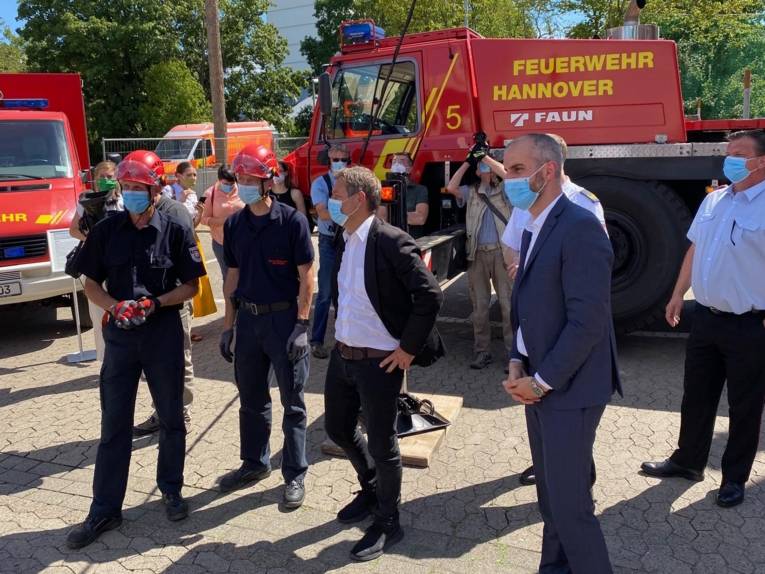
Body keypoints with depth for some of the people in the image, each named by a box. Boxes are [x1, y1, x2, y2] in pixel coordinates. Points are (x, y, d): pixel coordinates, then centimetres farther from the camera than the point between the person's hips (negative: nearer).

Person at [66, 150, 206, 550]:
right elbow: (91, 285, 5)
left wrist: (154, 303, -18)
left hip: (164, 333, -1)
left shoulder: (174, 232, -5)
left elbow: (190, 287, -2)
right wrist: (116, 307, -15)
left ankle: (171, 490, 32)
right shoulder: (106, 231, 1)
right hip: (120, 335, 2)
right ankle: (105, 509, 18)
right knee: (114, 424, 7)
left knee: (171, 417, 12)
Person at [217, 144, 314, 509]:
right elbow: (233, 276, 11)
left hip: (284, 318, -5)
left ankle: (295, 475, 19)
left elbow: (306, 277, -9)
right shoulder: (234, 225, 5)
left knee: (292, 402, 6)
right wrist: (228, 326, 10)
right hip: (248, 318, 5)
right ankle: (255, 463, 34)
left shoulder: (292, 221, -10)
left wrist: (301, 325, -15)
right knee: (251, 398, 16)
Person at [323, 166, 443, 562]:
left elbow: (430, 295, -22)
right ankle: (372, 490, 46)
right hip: (342, 355, 8)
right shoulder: (345, 241, 7)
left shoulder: (390, 241, -19)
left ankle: (388, 524, 28)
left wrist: (408, 348, -17)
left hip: (378, 361, -8)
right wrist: (344, 336, 14)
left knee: (381, 444, 6)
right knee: (338, 428, 21)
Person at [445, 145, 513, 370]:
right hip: (478, 253, 3)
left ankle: (511, 352, 3)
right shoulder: (470, 192, 13)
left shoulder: (504, 189, 7)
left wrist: (486, 155, -4)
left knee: (508, 304, -2)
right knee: (479, 306, 6)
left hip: (502, 252, -2)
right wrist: (468, 160, 3)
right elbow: (451, 187, -4)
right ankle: (482, 351, 14)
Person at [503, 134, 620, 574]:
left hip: (569, 390, -9)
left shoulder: (580, 228, -19)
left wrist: (542, 381, -16)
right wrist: (518, 363, 2)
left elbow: (588, 321, -23)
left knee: (569, 502, 1)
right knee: (550, 493, 20)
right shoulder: (534, 228, 11)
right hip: (538, 384, 9)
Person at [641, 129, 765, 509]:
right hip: (706, 318, 6)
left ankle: (734, 477, 26)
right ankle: (688, 461, 34)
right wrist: (678, 295, 14)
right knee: (697, 396, 17)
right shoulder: (713, 200, 8)